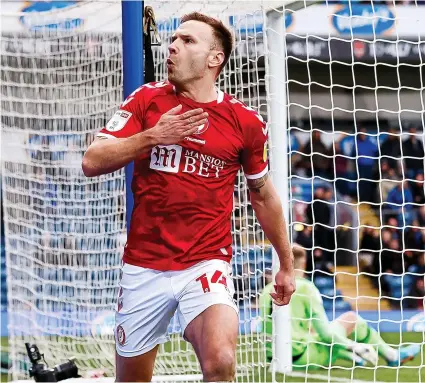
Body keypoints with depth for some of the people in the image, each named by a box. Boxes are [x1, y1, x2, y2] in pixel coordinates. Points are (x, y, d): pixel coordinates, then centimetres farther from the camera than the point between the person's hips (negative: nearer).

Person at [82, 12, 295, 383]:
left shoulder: (245, 121, 0)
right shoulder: (146, 99, 2)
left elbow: (263, 195, 14)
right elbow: (92, 162, -4)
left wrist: (286, 264, 20)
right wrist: (151, 137, -16)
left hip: (207, 265, -2)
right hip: (144, 266, 2)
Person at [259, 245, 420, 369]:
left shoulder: (266, 291, 5)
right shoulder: (304, 287, -11)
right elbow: (323, 331, -14)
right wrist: (353, 346, -1)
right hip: (303, 356, -6)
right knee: (351, 318, 9)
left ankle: (353, 357, 39)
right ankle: (393, 356, 25)